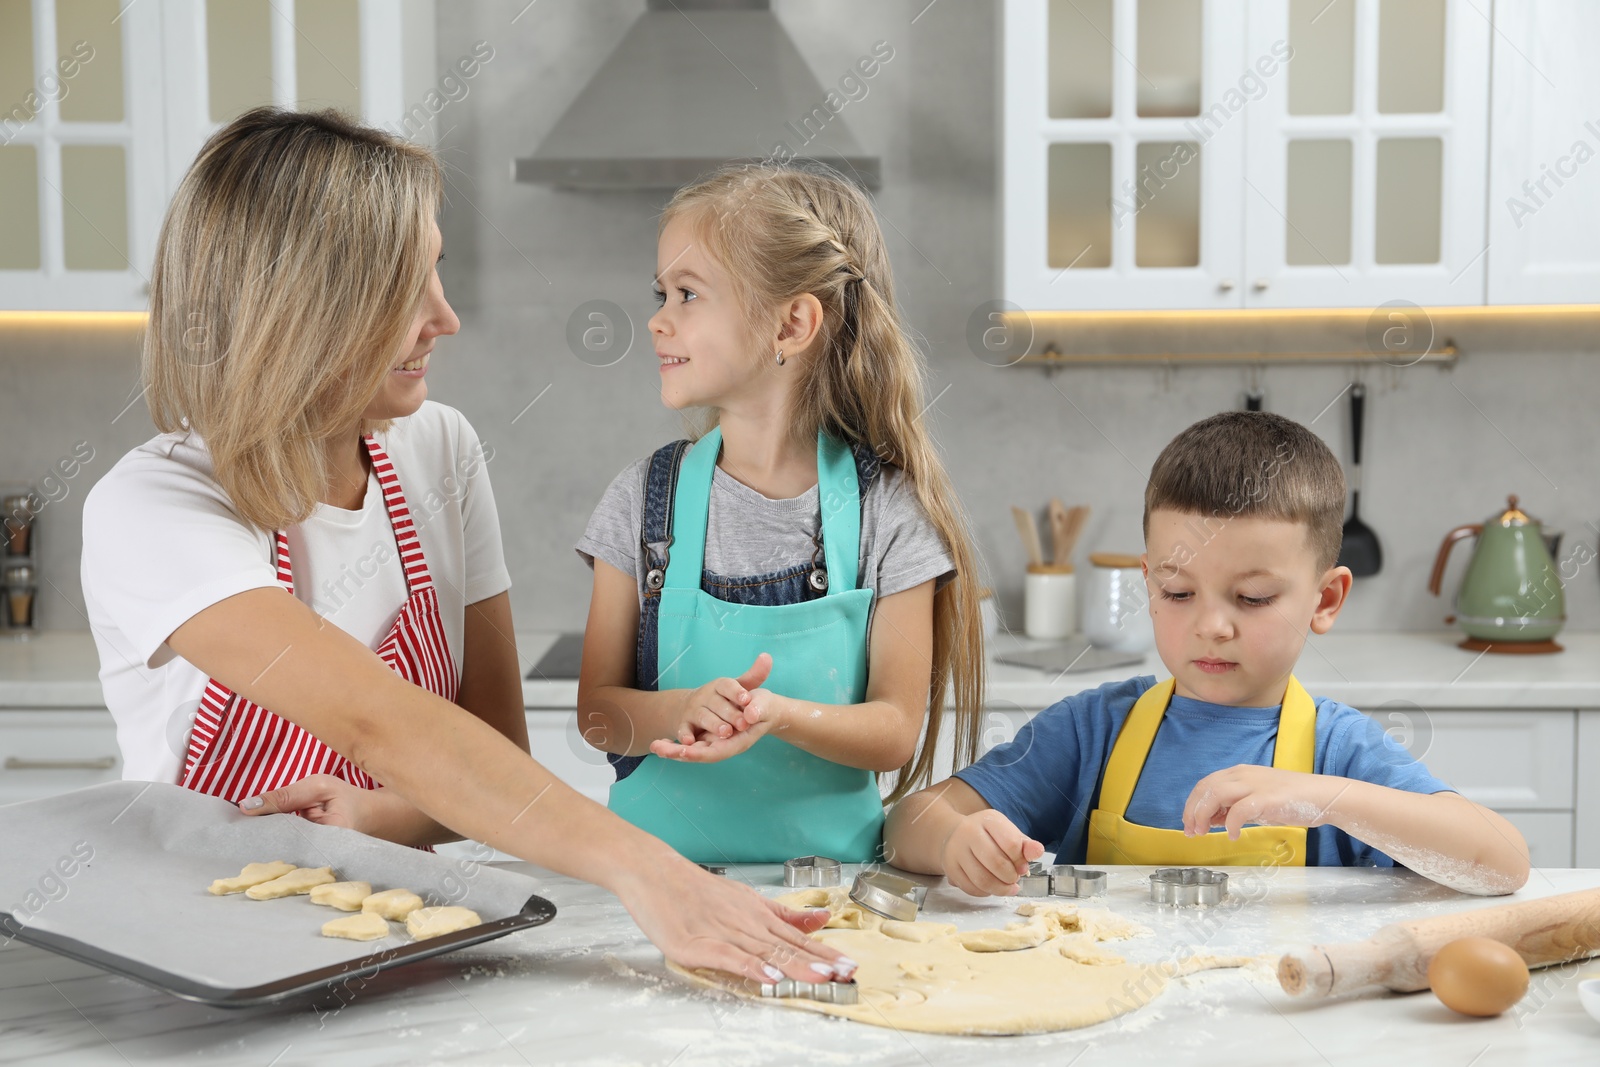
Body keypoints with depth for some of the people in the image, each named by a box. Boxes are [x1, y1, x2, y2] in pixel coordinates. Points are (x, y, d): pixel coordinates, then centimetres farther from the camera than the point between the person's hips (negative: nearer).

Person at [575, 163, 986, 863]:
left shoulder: (884, 508, -4)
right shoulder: (647, 495, 2)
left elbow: (896, 732, -3)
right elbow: (599, 712, 2)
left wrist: (779, 715, -21)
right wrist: (682, 710, -19)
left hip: (828, 860, 0)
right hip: (660, 862, 0)